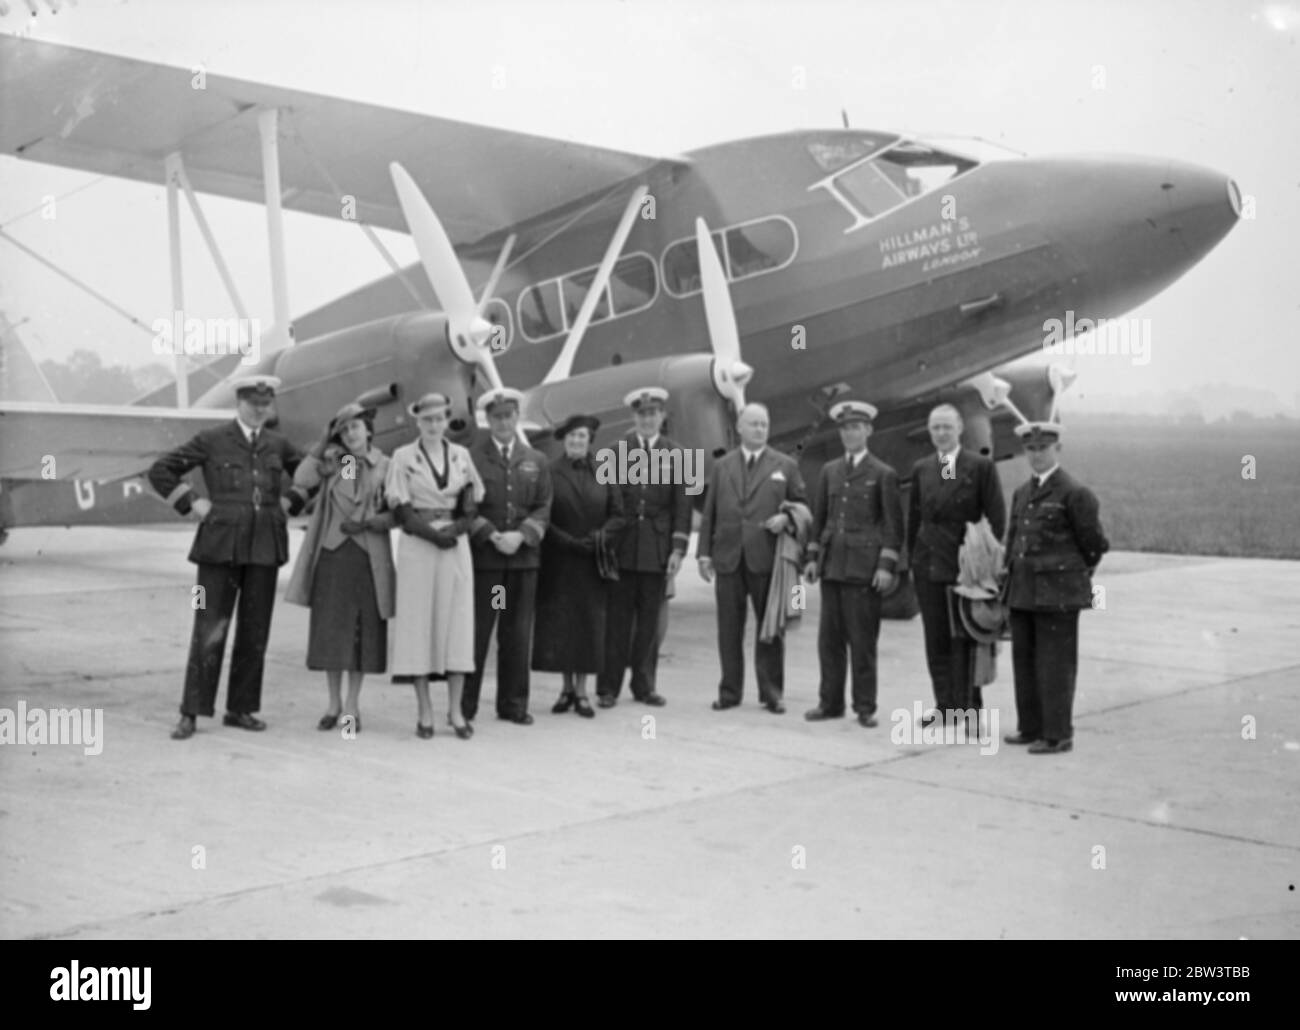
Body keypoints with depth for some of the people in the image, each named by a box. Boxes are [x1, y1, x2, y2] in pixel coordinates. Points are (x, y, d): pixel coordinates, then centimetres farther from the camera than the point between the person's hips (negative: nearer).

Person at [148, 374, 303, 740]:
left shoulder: (278, 445, 10)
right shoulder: (211, 441, 1)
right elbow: (160, 471, 5)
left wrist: (289, 502, 14)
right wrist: (192, 503, -2)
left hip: (265, 547, 4)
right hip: (221, 544, -3)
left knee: (255, 631, 5)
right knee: (209, 630, -5)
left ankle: (240, 708, 16)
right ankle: (190, 713, 2)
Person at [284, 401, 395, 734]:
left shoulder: (385, 467, 2)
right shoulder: (331, 461, 5)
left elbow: (395, 515, 2)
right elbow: (301, 481, -13)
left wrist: (367, 523, -14)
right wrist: (323, 443, -9)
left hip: (369, 557, -1)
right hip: (332, 554, 1)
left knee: (362, 631, 3)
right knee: (330, 630, 3)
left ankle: (352, 707, 12)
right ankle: (333, 704, 16)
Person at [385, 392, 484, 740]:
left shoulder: (461, 455, 9)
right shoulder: (403, 457, 2)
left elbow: (471, 509, 8)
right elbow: (401, 511, -4)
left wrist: (454, 530, -10)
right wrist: (433, 534, -14)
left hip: (456, 547, 2)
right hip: (417, 547, -2)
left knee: (457, 622, 0)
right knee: (419, 622, -1)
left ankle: (455, 709, 5)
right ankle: (424, 710, 4)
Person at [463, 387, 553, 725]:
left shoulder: (535, 461, 13)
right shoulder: (471, 457, 3)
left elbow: (543, 508, 7)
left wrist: (521, 535, -9)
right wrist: (491, 535, -13)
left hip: (523, 557, 3)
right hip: (482, 557, -3)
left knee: (517, 634, 6)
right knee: (476, 632, -1)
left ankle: (513, 704, 14)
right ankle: (465, 705, 7)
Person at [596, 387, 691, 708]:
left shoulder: (675, 455, 6)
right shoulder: (616, 450, 6)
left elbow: (682, 506, 4)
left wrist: (678, 549, -3)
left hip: (657, 549, 1)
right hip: (622, 546, -1)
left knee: (650, 620, 6)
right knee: (618, 618, 1)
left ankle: (644, 685, 15)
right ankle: (608, 687, 6)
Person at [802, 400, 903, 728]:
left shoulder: (883, 474, 0)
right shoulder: (829, 471, 13)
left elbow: (894, 525, -2)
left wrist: (886, 566, -9)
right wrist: (813, 556, 9)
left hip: (864, 566, -4)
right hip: (832, 564, 4)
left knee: (862, 640, -2)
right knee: (829, 638, 6)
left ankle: (865, 707, 7)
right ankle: (830, 703, 15)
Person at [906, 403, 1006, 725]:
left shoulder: (981, 466, -3)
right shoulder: (921, 468, 10)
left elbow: (996, 519, -4)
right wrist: (912, 559, 10)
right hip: (928, 565, 4)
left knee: (964, 640, 0)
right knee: (936, 641, 8)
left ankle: (967, 708, 9)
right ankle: (945, 706, 17)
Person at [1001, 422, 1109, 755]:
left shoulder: (1075, 494, -8)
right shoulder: (1021, 493, 15)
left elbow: (1094, 544, -2)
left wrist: (1075, 574, 8)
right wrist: (1010, 578, 14)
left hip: (1057, 593, -7)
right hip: (1023, 591, 7)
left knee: (1055, 664, -3)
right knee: (1024, 661, 11)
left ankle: (1057, 735, 4)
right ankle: (1030, 728, 22)